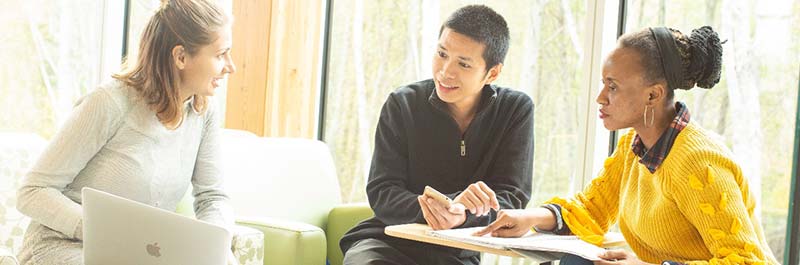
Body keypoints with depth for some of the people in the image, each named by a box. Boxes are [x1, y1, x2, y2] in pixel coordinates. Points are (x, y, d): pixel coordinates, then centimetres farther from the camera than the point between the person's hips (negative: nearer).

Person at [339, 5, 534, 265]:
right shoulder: (403, 104, -1)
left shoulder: (516, 110, 0)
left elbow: (511, 198, -4)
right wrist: (439, 207, -27)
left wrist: (460, 215, -27)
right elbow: (381, 194, -6)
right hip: (387, 243, 0)